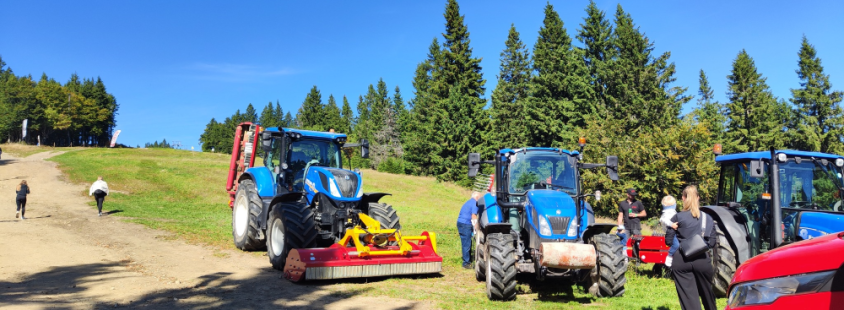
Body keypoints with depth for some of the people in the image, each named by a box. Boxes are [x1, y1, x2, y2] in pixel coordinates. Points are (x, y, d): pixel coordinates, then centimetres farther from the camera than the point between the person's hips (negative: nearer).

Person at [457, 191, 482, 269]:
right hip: (466, 225, -9)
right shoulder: (475, 203, -6)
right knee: (466, 244, -4)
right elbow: (474, 216, -14)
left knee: (467, 243, 15)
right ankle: (466, 263, -1)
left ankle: (468, 260, 21)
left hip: (460, 222, 9)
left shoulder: (468, 202, 22)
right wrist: (476, 228, -11)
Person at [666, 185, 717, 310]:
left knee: (688, 295, 1)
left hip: (681, 260, -3)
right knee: (706, 292, 22)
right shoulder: (708, 218, 4)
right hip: (702, 259, 3)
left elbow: (668, 240, -3)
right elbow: (712, 243, 3)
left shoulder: (677, 217, -4)